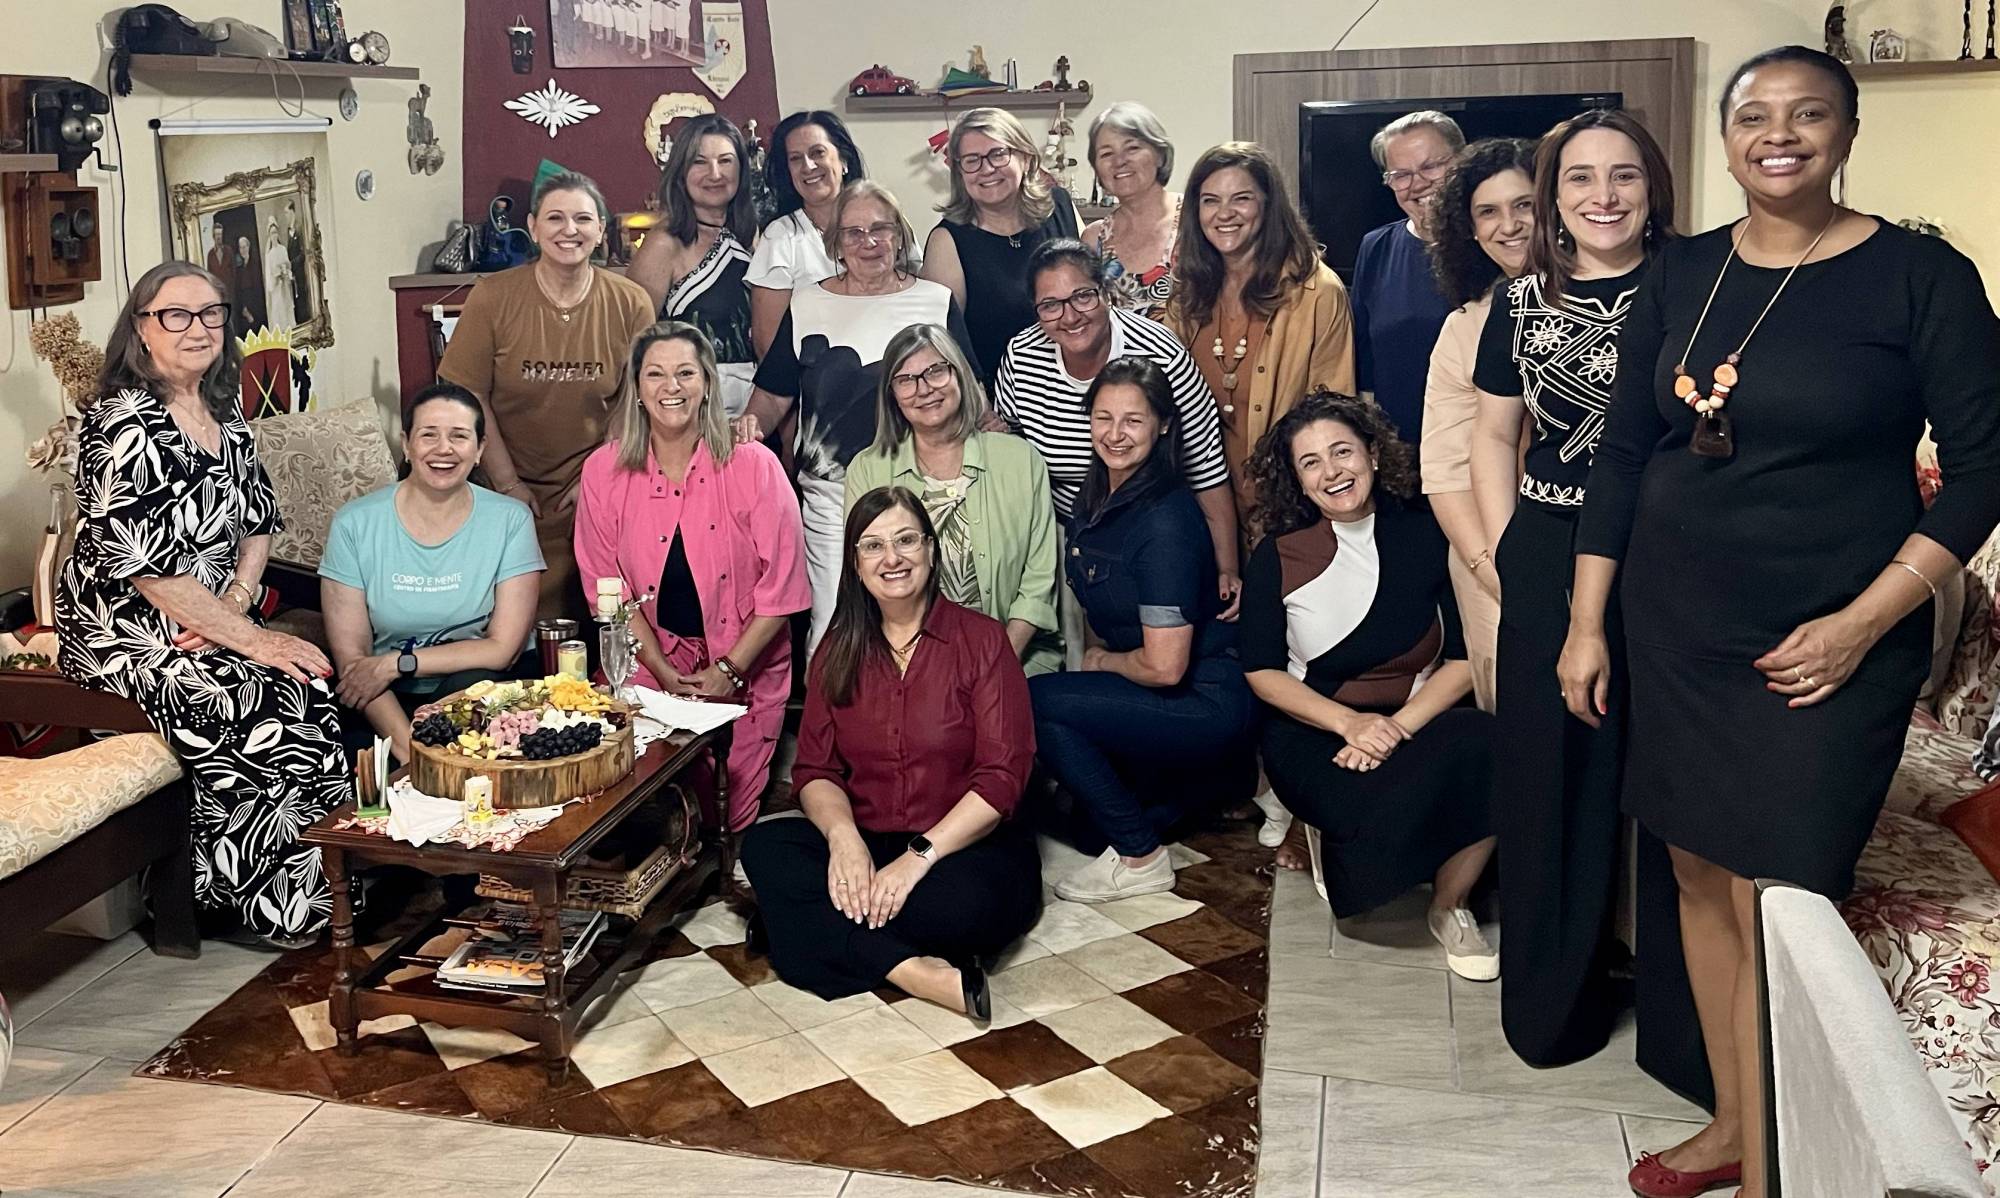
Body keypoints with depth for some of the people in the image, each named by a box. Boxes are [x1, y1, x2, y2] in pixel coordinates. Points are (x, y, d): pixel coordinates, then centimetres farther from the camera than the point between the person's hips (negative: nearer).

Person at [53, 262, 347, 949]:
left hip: (212, 621, 7)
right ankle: (286, 907, -14)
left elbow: (258, 524, 14)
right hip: (126, 632, -6)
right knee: (271, 712, -27)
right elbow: (143, 565, -19)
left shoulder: (226, 415, 11)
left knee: (311, 695, -21)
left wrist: (235, 605, -6)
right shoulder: (122, 424, -13)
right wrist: (249, 639, -19)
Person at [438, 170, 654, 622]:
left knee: (593, 611, 1)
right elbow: (469, 395, -5)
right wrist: (507, 482, -6)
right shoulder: (493, 297, -8)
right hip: (513, 492, 0)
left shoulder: (631, 305, -5)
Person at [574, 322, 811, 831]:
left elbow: (781, 586, -8)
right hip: (650, 662, 1)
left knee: (729, 818, -3)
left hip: (746, 666, -1)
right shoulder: (603, 471, -3)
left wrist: (729, 670, -12)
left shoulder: (753, 466, -10)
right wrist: (665, 673, -7)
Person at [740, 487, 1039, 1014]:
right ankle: (912, 970, -31)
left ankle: (813, 925, -19)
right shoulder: (838, 652, 11)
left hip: (968, 845, -4)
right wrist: (843, 835, -18)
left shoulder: (981, 640, -2)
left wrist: (920, 854, -21)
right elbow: (814, 767, 5)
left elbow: (1002, 776, -9)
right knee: (764, 847, -26)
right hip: (864, 846, 4)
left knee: (964, 900, -39)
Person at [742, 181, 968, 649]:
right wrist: (751, 424, -8)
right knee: (832, 626, -5)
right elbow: (773, 396, 13)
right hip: (831, 492, 0)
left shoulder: (936, 302, 7)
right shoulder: (807, 304, 10)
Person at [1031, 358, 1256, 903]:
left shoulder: (1166, 520, -25)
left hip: (1208, 701, -9)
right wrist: (1095, 658, 1)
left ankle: (1141, 858, -6)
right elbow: (1098, 612, 18)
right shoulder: (1095, 498, 2)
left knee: (1037, 700, -20)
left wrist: (1101, 661, -7)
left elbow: (1164, 666, -24)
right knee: (1089, 831, 10)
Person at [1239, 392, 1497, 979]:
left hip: (1416, 720, 2)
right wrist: (1348, 722, -16)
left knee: (1482, 741, -32)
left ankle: (1449, 907, -8)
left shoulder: (1427, 537, 1)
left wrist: (1398, 726, -17)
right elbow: (1261, 672, 0)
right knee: (1380, 808, -33)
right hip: (1312, 732, -1)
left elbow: (1466, 656, -2)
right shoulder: (1277, 557, 0)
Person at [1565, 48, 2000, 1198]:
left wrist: (1864, 622, -15)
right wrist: (1586, 622, 7)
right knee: (1701, 878, 13)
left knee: (1775, 912, -3)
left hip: (1822, 653, -5)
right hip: (1674, 632, 5)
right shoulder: (1683, 274, 5)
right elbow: (1625, 449, 8)